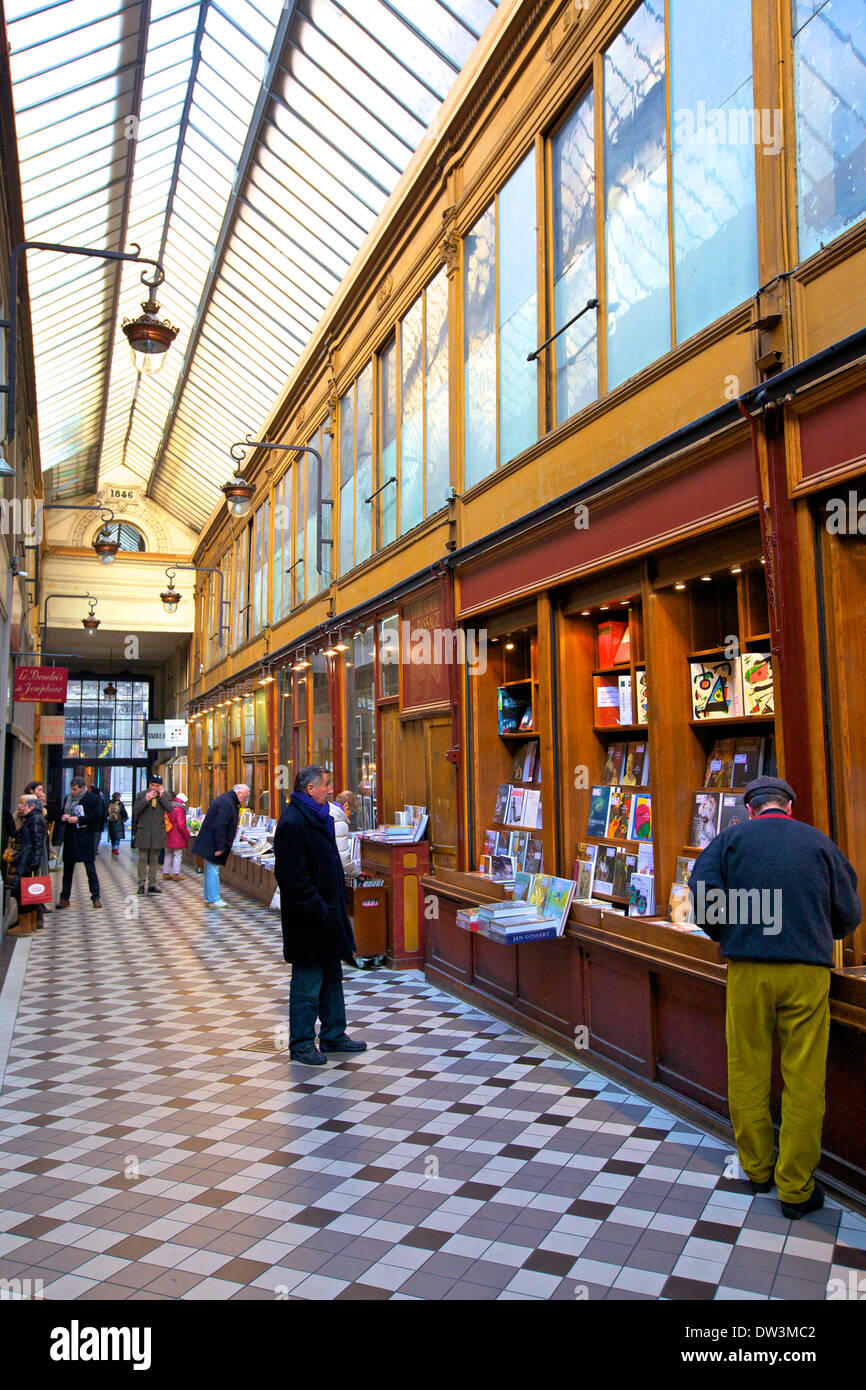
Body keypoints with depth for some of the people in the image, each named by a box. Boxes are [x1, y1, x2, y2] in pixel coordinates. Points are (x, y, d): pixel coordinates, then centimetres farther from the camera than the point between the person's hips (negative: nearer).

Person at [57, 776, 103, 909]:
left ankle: (95, 898, 5)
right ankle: (64, 898, 14)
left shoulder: (93, 798, -5)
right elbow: (62, 813, 23)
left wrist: (78, 819, -17)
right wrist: (63, 817, 0)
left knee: (90, 869, -2)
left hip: (86, 837, -5)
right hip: (70, 838, 5)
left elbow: (97, 817, -12)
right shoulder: (68, 798, 13)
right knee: (67, 869, 8)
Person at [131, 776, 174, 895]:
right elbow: (135, 810, -7)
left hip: (158, 832, 1)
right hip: (143, 831, -1)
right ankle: (142, 884, 7)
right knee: (143, 859, 1)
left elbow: (170, 809, -9)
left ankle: (152, 884, 14)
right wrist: (146, 800, -17)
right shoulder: (141, 795, 3)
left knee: (154, 859, 8)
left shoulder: (165, 795, 5)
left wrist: (162, 796, -13)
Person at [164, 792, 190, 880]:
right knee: (177, 855, -1)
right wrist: (187, 835, -10)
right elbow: (181, 825, -20)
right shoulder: (179, 810, -15)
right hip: (177, 837, -8)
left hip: (168, 836, 8)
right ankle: (176, 874, -1)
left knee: (168, 855, 15)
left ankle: (166, 873, 19)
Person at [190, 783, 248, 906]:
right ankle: (214, 900, -1)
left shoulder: (224, 799, 14)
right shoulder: (226, 803, -20)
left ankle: (208, 897, 24)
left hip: (209, 844, 11)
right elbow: (219, 827, -25)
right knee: (213, 871, -5)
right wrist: (220, 847, -24)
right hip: (212, 844, -11)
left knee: (210, 871, 16)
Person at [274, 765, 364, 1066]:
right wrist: (319, 909, -21)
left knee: (332, 977, 17)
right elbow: (293, 878, -23)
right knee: (308, 982, 1)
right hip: (309, 920, -10)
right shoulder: (292, 823, -19)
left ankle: (333, 1035, 29)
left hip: (327, 914, 10)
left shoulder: (317, 818, 13)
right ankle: (301, 1044, 14)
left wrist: (334, 905, 17)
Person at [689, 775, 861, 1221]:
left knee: (748, 1073, 13)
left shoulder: (731, 839, 4)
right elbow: (849, 914, 10)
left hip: (748, 968, 0)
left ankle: (756, 1168, 27)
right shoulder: (819, 843, 8)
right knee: (803, 1081, 7)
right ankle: (796, 1189, 15)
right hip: (808, 971, 0)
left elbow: (701, 895, -7)